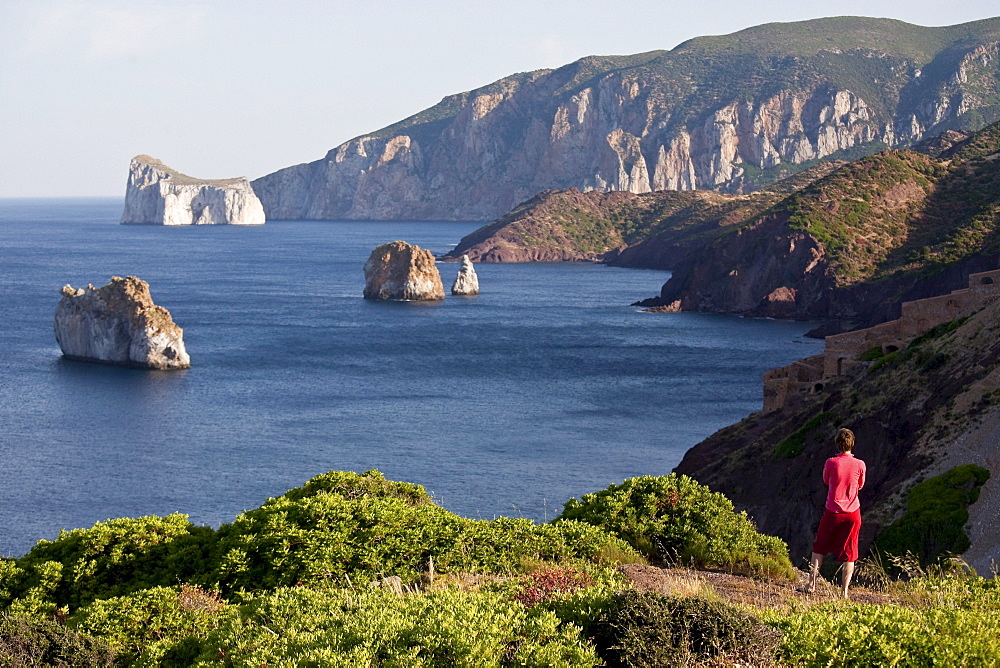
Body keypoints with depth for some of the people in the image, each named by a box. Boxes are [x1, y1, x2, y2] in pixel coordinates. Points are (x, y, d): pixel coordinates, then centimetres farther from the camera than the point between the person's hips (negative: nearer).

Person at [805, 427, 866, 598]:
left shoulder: (831, 463, -10)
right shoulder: (859, 464, -7)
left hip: (833, 512, -1)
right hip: (852, 513, 1)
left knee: (819, 548, 16)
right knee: (849, 553, 6)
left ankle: (811, 584, 13)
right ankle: (844, 590, 3)